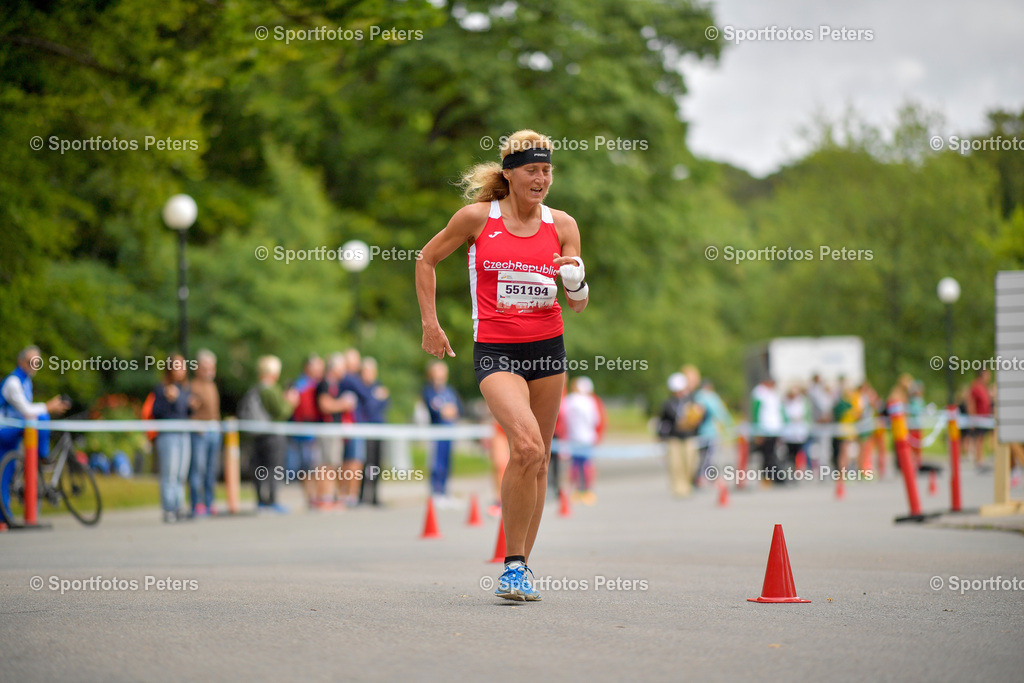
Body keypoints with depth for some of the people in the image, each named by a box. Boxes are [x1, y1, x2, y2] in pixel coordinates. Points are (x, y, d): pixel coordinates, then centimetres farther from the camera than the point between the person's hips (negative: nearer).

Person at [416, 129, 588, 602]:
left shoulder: (562, 225, 5)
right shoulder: (477, 217, -2)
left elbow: (578, 304, 8)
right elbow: (426, 260, 11)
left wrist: (576, 286, -15)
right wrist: (430, 324, 7)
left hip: (547, 348, 4)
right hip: (495, 350, -4)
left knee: (538, 461, 7)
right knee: (526, 447, -23)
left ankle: (520, 567, 22)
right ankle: (514, 563, -11)